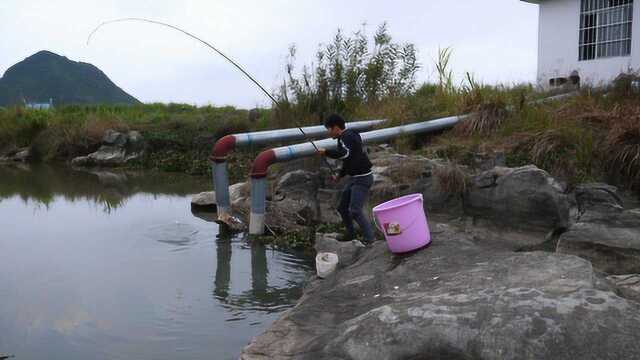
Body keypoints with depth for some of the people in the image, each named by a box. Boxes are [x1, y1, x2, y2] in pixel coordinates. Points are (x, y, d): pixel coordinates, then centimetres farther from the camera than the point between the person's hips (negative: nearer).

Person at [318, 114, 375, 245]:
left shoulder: (347, 137, -17)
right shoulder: (346, 137, 14)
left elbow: (345, 154, -36)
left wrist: (326, 152, -26)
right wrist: (340, 175, 29)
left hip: (362, 178, -10)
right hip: (353, 178, 10)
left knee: (355, 210, -15)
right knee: (342, 208, 14)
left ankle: (369, 238, -4)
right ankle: (350, 234, 29)